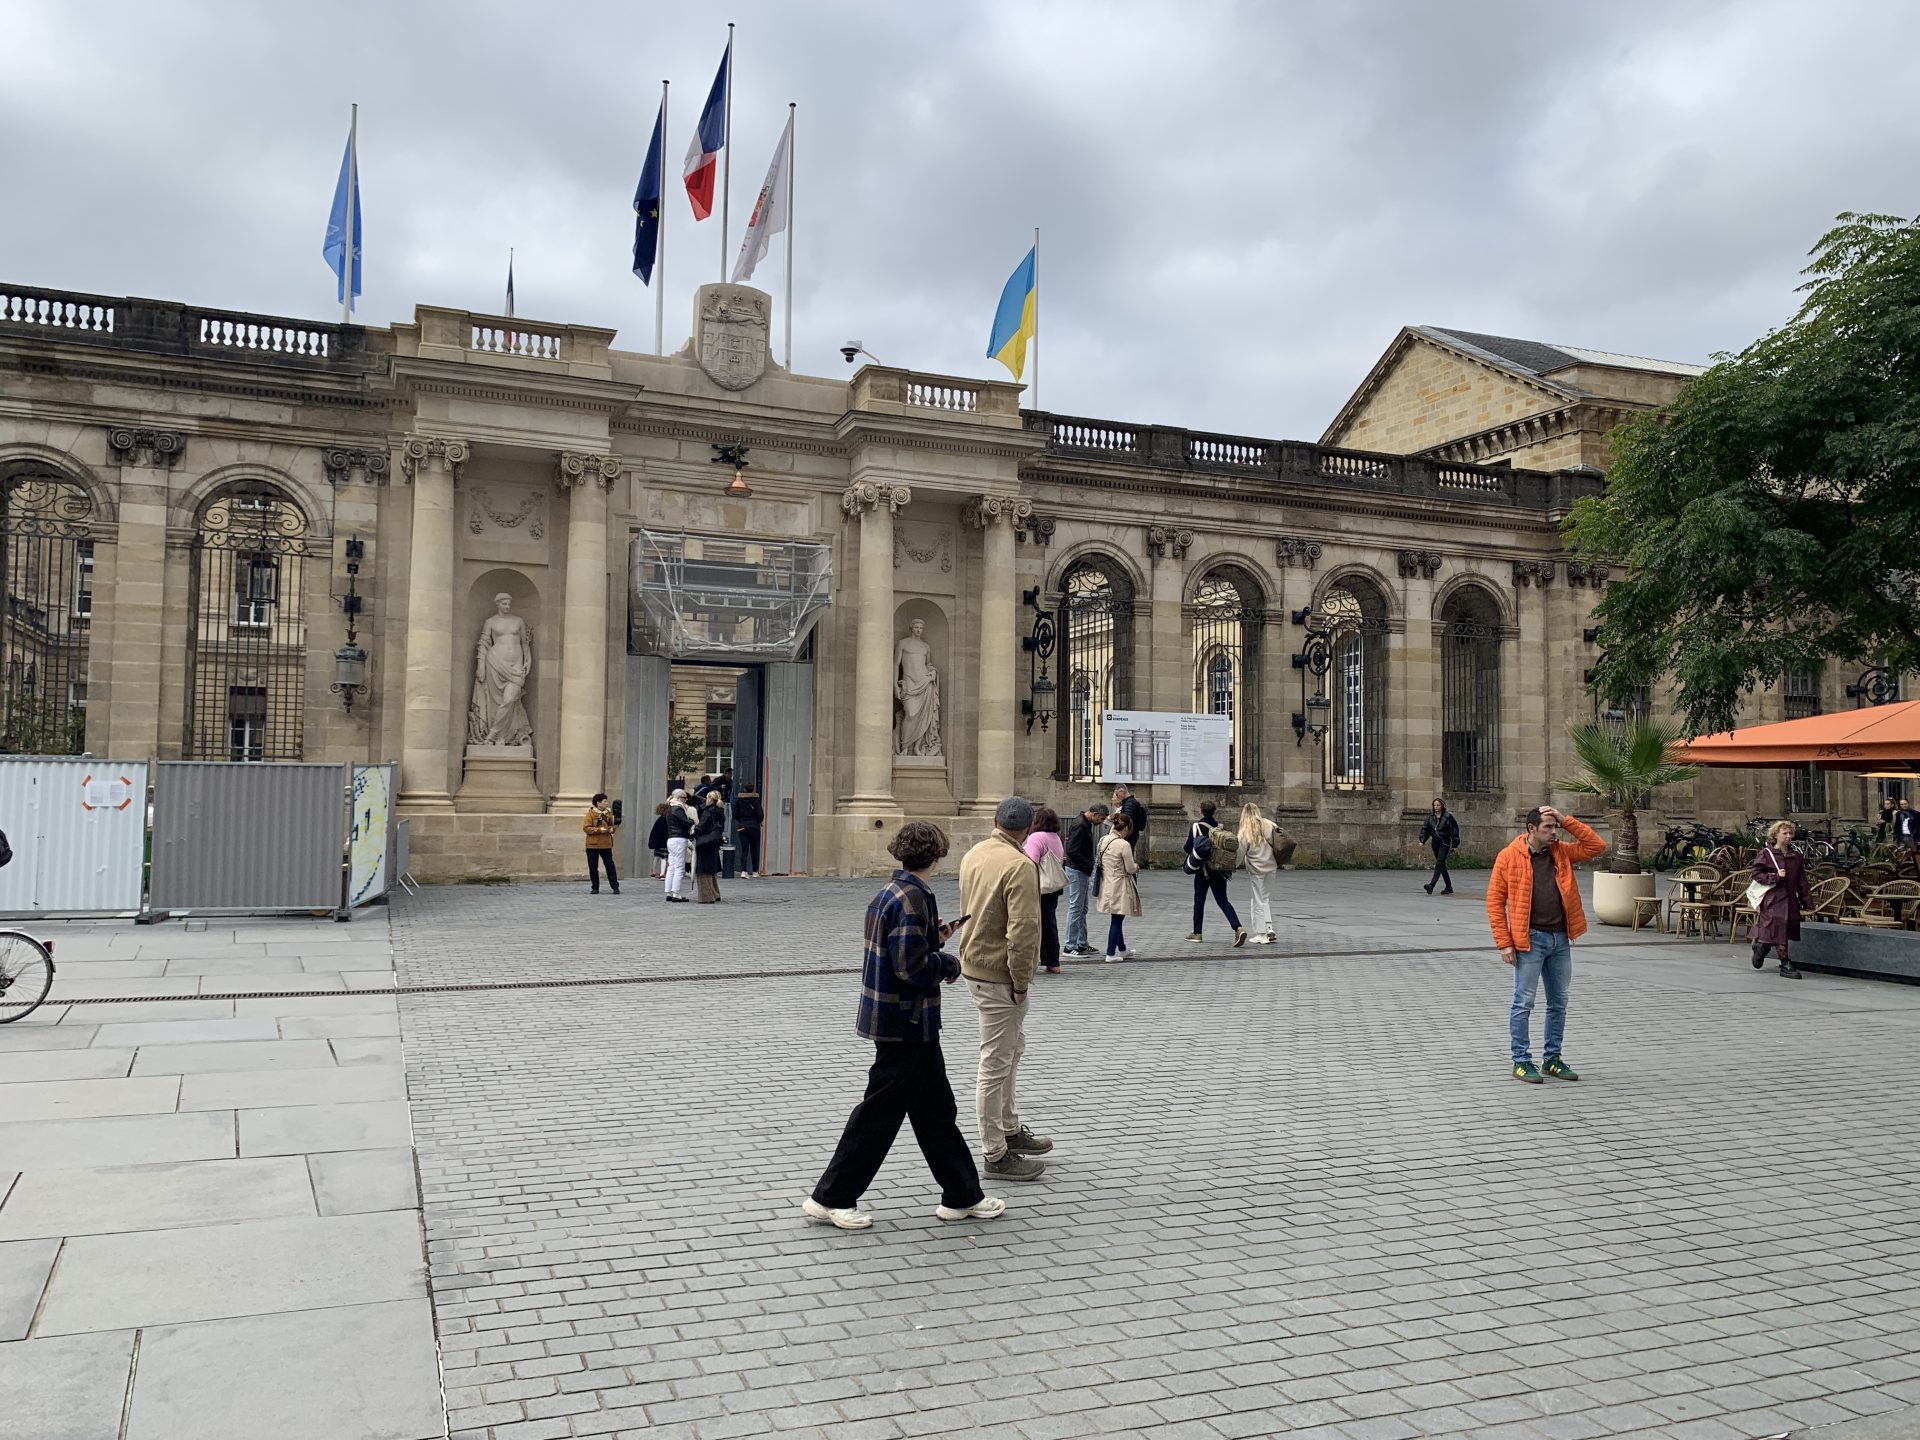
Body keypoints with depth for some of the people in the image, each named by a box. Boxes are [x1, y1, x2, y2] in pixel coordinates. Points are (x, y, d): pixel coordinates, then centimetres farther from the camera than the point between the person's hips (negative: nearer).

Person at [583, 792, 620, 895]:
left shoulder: (608, 812, 8)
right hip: (593, 845, -3)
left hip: (606, 845, 3)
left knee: (610, 866, -1)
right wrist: (600, 830, -19)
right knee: (593, 867, 4)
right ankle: (595, 888, 15)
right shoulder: (591, 813, -6)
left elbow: (612, 825, 19)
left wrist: (611, 829, -4)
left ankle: (615, 887, 2)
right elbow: (586, 828, -12)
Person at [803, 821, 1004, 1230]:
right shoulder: (913, 898, -21)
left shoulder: (891, 891, 8)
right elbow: (913, 967, -26)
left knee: (936, 1107, 16)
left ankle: (963, 1196, 25)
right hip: (906, 1024, -10)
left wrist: (934, 937, 16)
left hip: (904, 1023, 10)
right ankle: (830, 1199, 13)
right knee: (880, 1111, 2)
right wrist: (950, 963, -9)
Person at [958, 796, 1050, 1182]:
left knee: (1012, 1051, 24)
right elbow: (1022, 930, -26)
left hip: (975, 963, 9)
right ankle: (997, 1156, 9)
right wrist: (1020, 981, -18)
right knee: (997, 1064, 0)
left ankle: (1010, 1129, 37)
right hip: (998, 975, -9)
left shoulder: (973, 855, 6)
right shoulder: (1019, 866, -21)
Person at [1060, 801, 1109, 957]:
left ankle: (1082, 944, 21)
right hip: (1077, 871, -10)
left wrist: (1090, 866, 9)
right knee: (1075, 909, -6)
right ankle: (1070, 947, -2)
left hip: (1082, 871, 10)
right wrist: (1090, 866, -19)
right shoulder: (1079, 825, -18)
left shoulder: (1085, 824, 14)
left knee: (1082, 909, 15)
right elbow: (1072, 851, -24)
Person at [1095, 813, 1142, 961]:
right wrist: (1136, 864, 8)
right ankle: (1111, 954, 3)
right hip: (1120, 886, -8)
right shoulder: (1124, 844, -19)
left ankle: (1122, 950, 32)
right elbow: (1130, 869, -15)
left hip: (1107, 885, 8)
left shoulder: (1104, 840, 3)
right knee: (1117, 920, 1)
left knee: (1117, 919, 19)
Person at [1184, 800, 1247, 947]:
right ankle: (1238, 928, -11)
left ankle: (1197, 933, 16)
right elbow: (1229, 846, 6)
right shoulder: (1220, 827, 5)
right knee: (1223, 901, 7)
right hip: (1220, 871, 4)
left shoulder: (1196, 826, -10)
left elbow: (1189, 847, -12)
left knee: (1199, 902, 9)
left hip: (1204, 870, -4)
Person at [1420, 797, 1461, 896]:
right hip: (1435, 843, 7)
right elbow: (1425, 829, 10)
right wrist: (1422, 840, -3)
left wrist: (1455, 845, -5)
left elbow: (1454, 830, -5)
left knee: (1439, 864, -16)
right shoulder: (1431, 817, 8)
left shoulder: (1448, 817, -8)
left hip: (1445, 843, -7)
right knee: (1442, 865, 12)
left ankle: (1431, 885, -26)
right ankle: (1449, 887, 22)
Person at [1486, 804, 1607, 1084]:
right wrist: (1504, 942, -12)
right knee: (1524, 1002, -1)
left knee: (1559, 1002, 12)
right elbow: (1494, 900, -7)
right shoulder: (1509, 856, -7)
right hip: (1530, 939, -5)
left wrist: (1566, 821, -4)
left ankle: (1552, 1058, 24)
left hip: (1561, 939, 6)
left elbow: (1597, 846, 4)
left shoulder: (1561, 852, 9)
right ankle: (1521, 1061, 8)